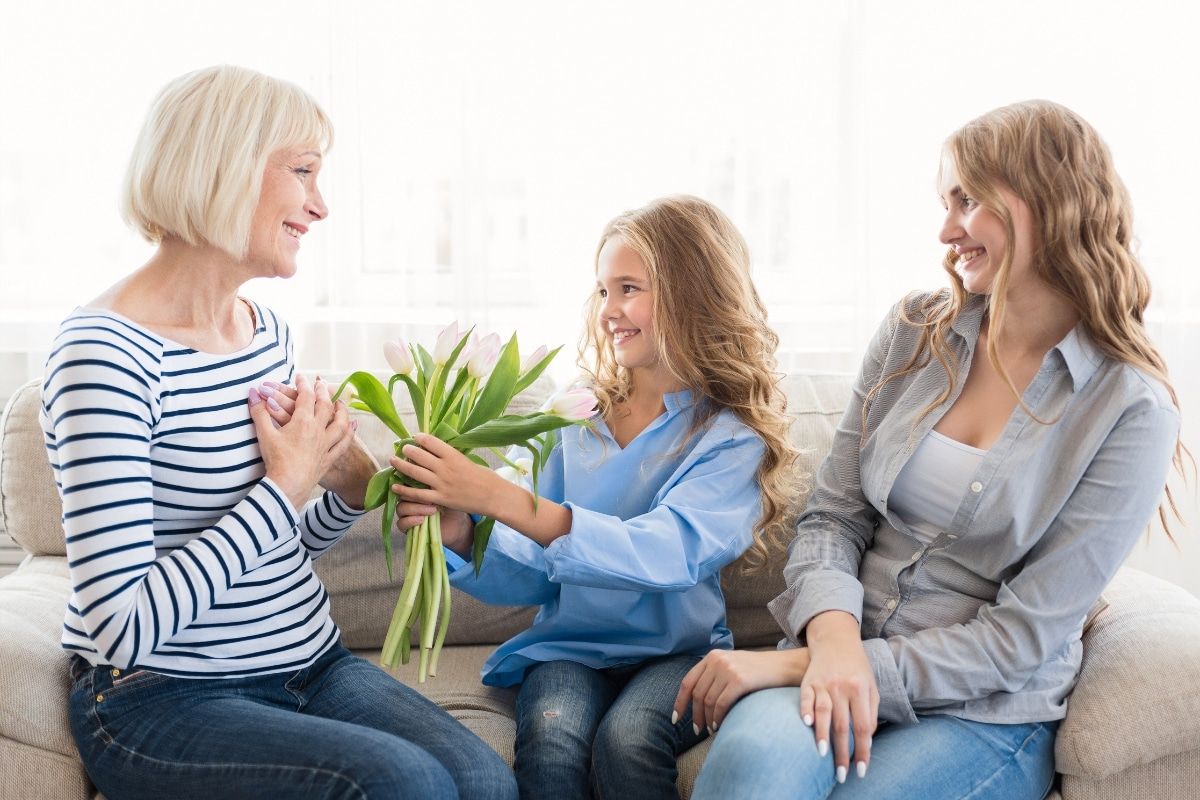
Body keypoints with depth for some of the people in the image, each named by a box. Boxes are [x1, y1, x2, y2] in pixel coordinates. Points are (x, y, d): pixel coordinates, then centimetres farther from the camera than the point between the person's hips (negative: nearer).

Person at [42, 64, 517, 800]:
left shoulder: (269, 332, 8)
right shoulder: (106, 351, -17)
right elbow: (122, 627, -24)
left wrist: (352, 487, -4)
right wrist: (286, 485, -19)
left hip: (309, 661, 7)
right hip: (161, 699, -6)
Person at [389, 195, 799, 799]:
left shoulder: (731, 438, -6)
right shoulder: (579, 422, 6)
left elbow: (665, 555, -25)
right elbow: (535, 575, 5)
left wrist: (497, 496, -31)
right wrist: (460, 537, -17)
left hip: (677, 653, -2)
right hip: (570, 646, 2)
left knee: (626, 739, -32)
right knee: (550, 738, -29)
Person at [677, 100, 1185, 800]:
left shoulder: (1133, 412, -8)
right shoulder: (916, 330, 4)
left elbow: (1022, 637, -11)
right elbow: (834, 516, 4)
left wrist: (795, 664, -18)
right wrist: (832, 636, -19)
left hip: (987, 712, -2)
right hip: (842, 646, 2)